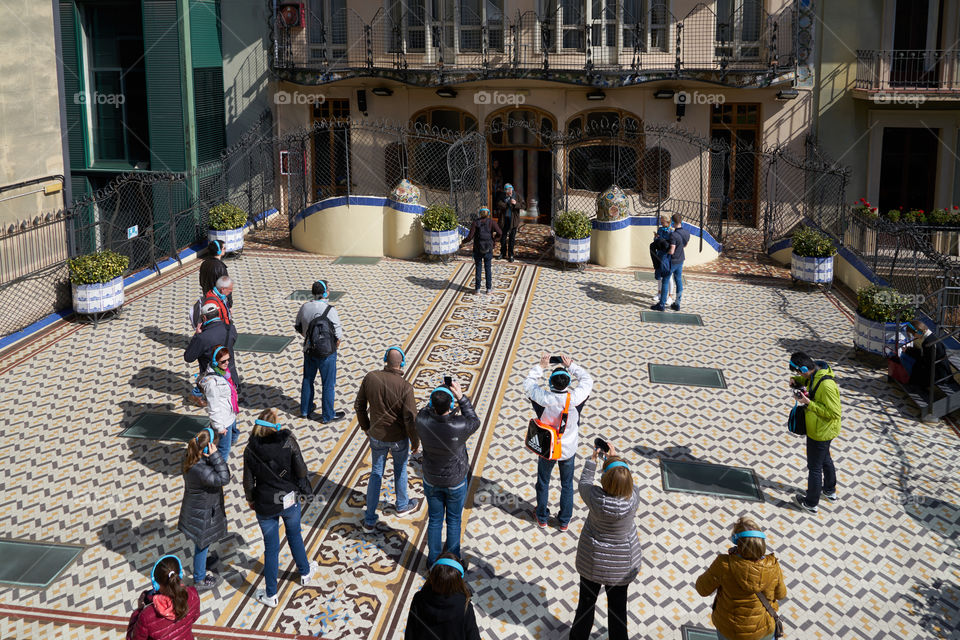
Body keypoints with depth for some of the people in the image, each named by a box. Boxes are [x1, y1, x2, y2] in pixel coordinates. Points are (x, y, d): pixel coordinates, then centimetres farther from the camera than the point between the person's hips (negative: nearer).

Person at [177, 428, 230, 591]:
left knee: (202, 542, 34)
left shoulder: (189, 457, -12)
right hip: (202, 512, -8)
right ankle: (200, 580, 35)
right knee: (202, 543, 15)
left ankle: (202, 562, 60)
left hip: (194, 508, 9)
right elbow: (223, 478, -37)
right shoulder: (200, 470, -40)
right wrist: (215, 455, -40)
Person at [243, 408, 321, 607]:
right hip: (289, 501, 0)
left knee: (271, 548, 13)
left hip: (265, 505, 0)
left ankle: (270, 595, 24)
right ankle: (305, 573, 48)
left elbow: (248, 482, -8)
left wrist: (250, 500, 10)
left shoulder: (251, 450, -14)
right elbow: (301, 471, -16)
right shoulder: (288, 441, -17)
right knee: (295, 536, 26)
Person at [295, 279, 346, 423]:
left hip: (309, 350, 5)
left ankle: (305, 409, 38)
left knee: (308, 380, 23)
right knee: (328, 384, 9)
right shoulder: (330, 310, -22)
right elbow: (338, 334, -18)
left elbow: (299, 328, 7)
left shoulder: (304, 307, -6)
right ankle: (328, 415, 21)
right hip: (327, 352, -5)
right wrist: (336, 346, 2)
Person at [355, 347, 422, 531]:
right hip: (398, 438, -2)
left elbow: (359, 406, -3)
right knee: (400, 469, 25)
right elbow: (410, 420, -21)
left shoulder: (370, 378, -16)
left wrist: (365, 426, 15)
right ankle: (402, 505, 48)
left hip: (376, 436, 3)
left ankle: (369, 519, 23)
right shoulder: (405, 387, -27)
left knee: (376, 473, 19)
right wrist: (415, 442, -4)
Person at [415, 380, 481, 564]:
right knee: (454, 520, 18)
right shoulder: (459, 427, -33)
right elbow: (474, 421, -9)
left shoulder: (422, 421, -27)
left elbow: (426, 410, -1)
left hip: (431, 480, 2)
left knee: (435, 520, 20)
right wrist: (461, 397, -12)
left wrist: (439, 398, -9)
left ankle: (433, 560, 34)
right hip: (456, 481, -2)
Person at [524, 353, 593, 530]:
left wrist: (540, 366, -4)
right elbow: (587, 380, -7)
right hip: (568, 449, 0)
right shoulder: (574, 398, -27)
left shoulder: (544, 398, -28)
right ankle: (564, 521, 36)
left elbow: (528, 383, -8)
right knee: (567, 485, 21)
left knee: (543, 483, 22)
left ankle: (542, 518, 40)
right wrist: (571, 366, -3)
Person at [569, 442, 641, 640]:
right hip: (622, 562, 1)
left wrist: (593, 459, 0)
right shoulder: (634, 496, -27)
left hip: (593, 560, -1)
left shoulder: (596, 498, -31)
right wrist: (615, 456, 4)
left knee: (587, 600, 21)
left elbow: (584, 483, -8)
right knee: (618, 604, 19)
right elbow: (625, 480, -3)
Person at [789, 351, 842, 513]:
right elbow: (806, 380, 20)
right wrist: (796, 381, -3)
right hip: (821, 429, 10)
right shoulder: (815, 374, -5)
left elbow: (833, 412, -32)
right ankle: (830, 491, 50)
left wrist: (809, 403, -31)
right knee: (825, 459, 28)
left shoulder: (826, 385, -34)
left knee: (814, 467, 7)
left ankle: (811, 503, 23)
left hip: (820, 432, -10)